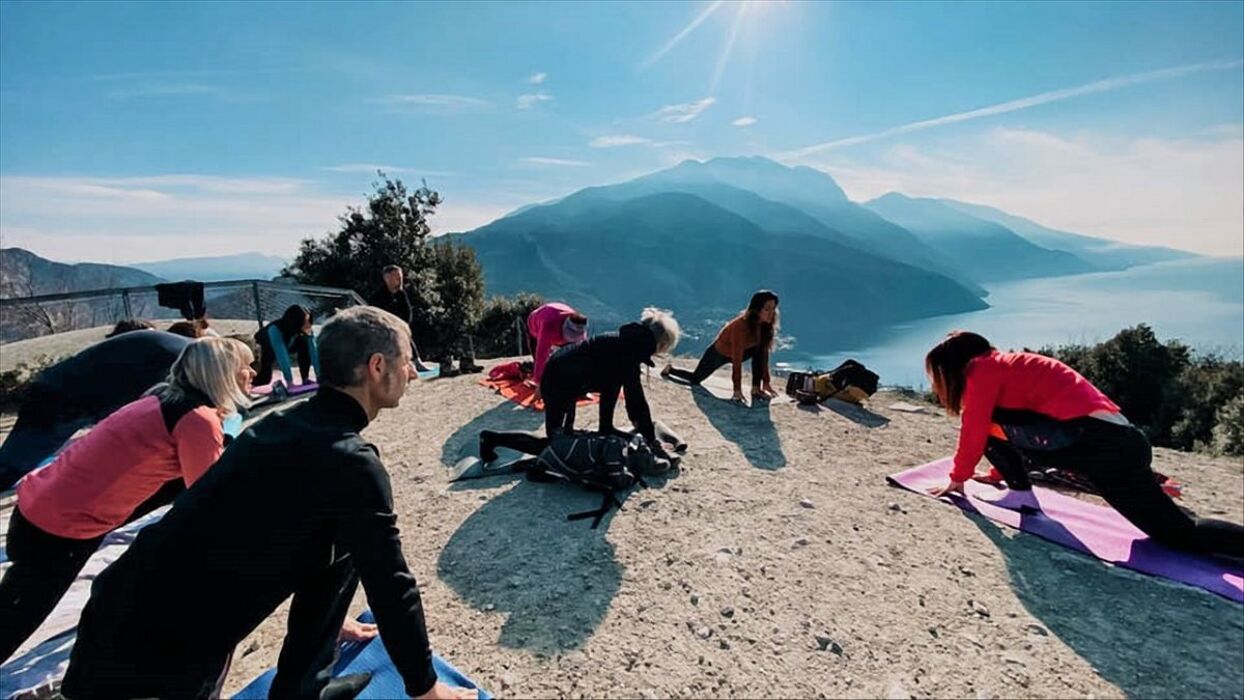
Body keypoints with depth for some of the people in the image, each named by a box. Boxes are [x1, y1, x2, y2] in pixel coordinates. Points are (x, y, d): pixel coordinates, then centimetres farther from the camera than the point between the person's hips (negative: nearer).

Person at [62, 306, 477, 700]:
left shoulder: (288, 422, 5)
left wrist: (332, 621, 35)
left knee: (341, 545, 10)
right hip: (154, 656, -8)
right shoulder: (351, 461, -21)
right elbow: (390, 585, -13)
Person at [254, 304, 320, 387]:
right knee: (265, 379, -15)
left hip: (288, 345, 3)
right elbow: (282, 357, -48)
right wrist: (290, 382, -51)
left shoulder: (307, 331, -32)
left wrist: (319, 376, -41)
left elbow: (313, 350, -34)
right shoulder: (275, 330, -43)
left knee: (304, 344, -25)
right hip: (265, 347, -3)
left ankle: (306, 379, -12)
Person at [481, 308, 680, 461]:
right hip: (558, 383, -9)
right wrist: (650, 438, -11)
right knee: (554, 444, 1)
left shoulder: (624, 341, 7)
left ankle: (605, 429, 24)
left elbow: (632, 393, 18)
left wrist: (638, 423, 22)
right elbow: (636, 397, -19)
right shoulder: (629, 353, -20)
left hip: (565, 372, 9)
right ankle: (492, 439, 5)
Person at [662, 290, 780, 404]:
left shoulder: (764, 325, -19)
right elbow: (736, 360, -40)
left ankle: (756, 389, -17)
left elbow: (764, 354, -14)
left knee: (758, 351, -24)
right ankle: (670, 369, 38)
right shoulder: (741, 325, -40)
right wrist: (737, 389, -40)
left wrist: (766, 382, -17)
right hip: (718, 353, -5)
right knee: (695, 379, 10)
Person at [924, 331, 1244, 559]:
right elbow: (1016, 437, 36)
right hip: (1123, 439, 10)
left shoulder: (981, 368, -2)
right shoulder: (1005, 364, 26)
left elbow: (975, 431, -2)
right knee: (1179, 532, 12)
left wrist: (958, 478, 9)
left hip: (1095, 440, -10)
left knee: (990, 422, -5)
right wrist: (1004, 471, 40)